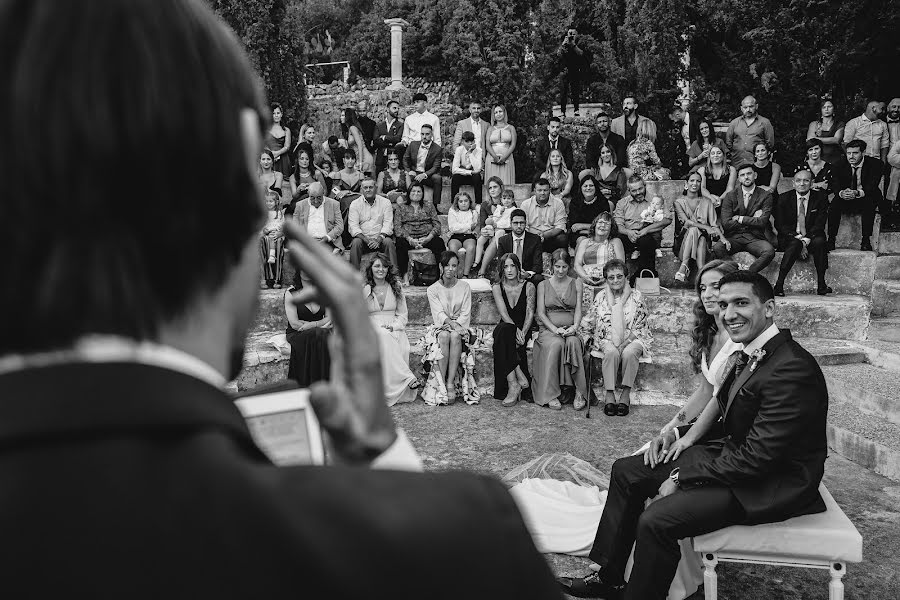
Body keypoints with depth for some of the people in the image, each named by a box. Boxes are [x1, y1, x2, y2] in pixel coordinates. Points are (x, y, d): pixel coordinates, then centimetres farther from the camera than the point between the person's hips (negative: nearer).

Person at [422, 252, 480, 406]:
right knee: (444, 336, -36)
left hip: (459, 326, 0)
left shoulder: (464, 287, 9)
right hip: (440, 327, 0)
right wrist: (451, 323, -26)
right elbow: (439, 313, -7)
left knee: (455, 336, -35)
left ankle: (451, 383, -39)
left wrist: (456, 326, -18)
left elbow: (466, 314, 1)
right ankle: (441, 385, -38)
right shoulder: (433, 289, 6)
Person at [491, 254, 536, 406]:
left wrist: (522, 333, -23)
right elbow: (504, 314, -10)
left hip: (524, 329, -1)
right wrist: (515, 331, -27)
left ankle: (513, 384, -34)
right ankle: (519, 376, -40)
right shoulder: (497, 287, 2)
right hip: (506, 328, 1)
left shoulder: (528, 286, 1)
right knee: (504, 330, -36)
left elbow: (530, 314, -6)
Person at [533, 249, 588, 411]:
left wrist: (575, 327, -14)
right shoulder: (543, 285, 11)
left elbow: (578, 310, 6)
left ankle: (579, 393, -34)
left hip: (570, 329, 1)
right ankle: (551, 394, -34)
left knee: (573, 342, -36)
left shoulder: (576, 283, 14)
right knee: (556, 344, -36)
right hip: (548, 329, 0)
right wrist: (555, 329, -13)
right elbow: (541, 313, 3)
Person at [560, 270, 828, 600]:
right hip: (731, 452, 10)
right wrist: (685, 435, -1)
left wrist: (682, 478, -19)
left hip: (773, 483, -9)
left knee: (656, 520, -25)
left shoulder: (792, 369, -26)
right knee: (626, 471, 8)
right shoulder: (750, 353, 3)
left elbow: (757, 457, -26)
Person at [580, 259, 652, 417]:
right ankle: (609, 395, -29)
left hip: (633, 339, -1)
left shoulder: (636, 296, 2)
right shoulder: (601, 297, 7)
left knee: (629, 353, -34)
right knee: (612, 353, -33)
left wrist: (625, 343, -13)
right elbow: (587, 323, 14)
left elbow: (640, 327, -1)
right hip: (607, 340, 1)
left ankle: (625, 395, -25)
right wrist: (588, 339, -1)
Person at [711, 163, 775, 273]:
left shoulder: (765, 196, 5)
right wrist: (752, 220, -3)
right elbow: (726, 224, -4)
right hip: (734, 237, 1)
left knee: (769, 251, -32)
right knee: (717, 247, -31)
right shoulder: (730, 196, 7)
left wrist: (739, 218, -4)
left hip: (755, 238, 0)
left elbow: (762, 222, -7)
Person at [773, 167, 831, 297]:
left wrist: (806, 240, -21)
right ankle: (779, 285, -36)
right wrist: (798, 238, -16)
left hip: (812, 238, 1)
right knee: (795, 244, -35)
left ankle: (821, 284, -27)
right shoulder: (784, 199, 3)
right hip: (789, 239, -1)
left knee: (819, 241, -32)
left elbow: (820, 224, -5)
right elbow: (779, 224, -3)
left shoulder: (820, 198, 3)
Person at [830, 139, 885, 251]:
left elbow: (872, 187, -21)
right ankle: (831, 239, -27)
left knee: (869, 200, -35)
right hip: (845, 200, 2)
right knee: (835, 201, -28)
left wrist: (856, 193, -42)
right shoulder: (841, 165, -1)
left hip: (866, 198, -2)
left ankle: (866, 240, -31)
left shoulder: (875, 164, -9)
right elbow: (836, 186, -10)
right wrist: (842, 193, -35)